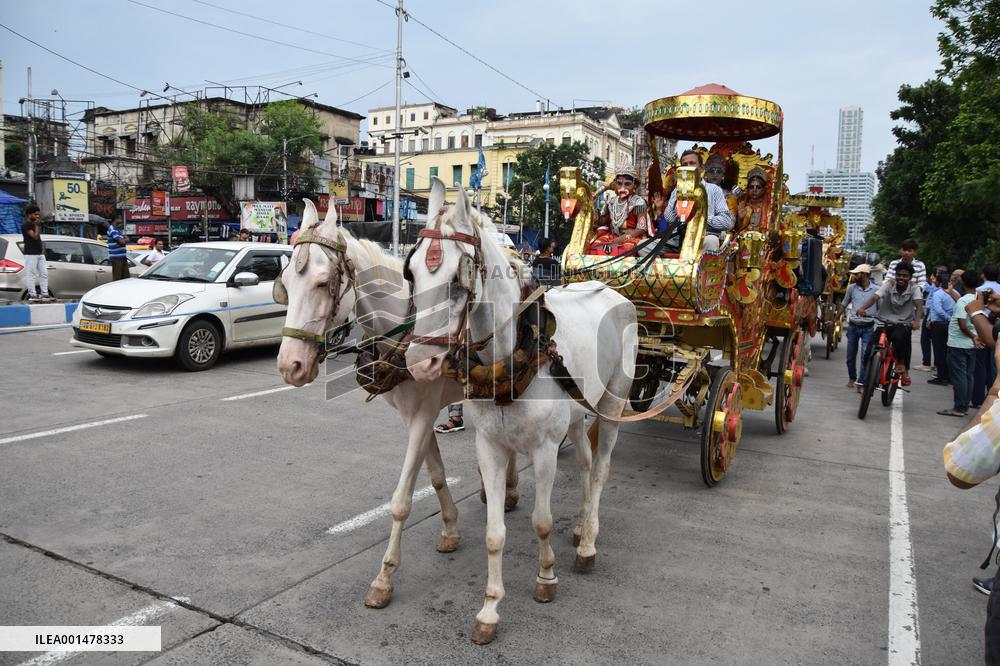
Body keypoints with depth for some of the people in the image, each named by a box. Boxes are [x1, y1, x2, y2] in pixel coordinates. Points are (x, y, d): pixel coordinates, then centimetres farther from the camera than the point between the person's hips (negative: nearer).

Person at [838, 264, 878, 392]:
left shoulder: (875, 290, -4)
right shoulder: (851, 288, 3)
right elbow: (843, 305, 13)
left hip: (868, 328, -3)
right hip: (853, 326, 3)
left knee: (866, 355, -8)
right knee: (851, 355, 10)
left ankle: (861, 383, -2)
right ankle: (852, 377, 32)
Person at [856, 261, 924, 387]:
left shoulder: (914, 288, -7)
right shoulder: (889, 284, -6)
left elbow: (919, 305, -22)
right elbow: (875, 297, -22)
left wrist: (917, 321, -42)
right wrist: (863, 308, -42)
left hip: (904, 324, -2)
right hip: (885, 322, 2)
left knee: (898, 337, -32)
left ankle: (904, 370, -10)